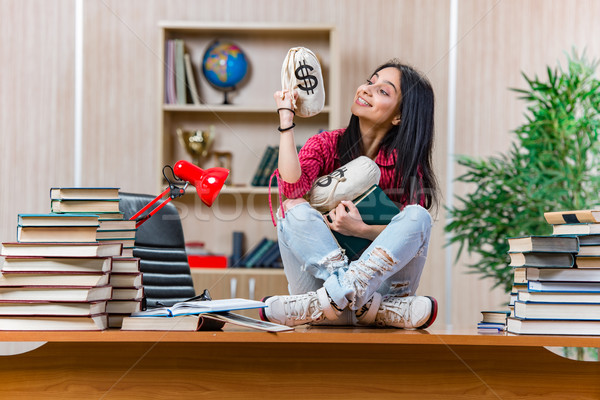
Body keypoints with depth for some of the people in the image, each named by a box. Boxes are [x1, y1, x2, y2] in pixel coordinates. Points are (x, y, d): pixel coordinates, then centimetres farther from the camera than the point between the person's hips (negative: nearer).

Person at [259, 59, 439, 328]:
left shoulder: (406, 161, 3)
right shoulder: (326, 145, 4)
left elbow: (410, 231, -7)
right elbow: (291, 188, -16)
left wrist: (361, 229, -23)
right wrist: (286, 120, -14)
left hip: (383, 281, 0)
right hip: (318, 275, 1)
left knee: (417, 215, -22)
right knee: (294, 209, -21)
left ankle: (333, 299, -37)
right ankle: (367, 306, -36)